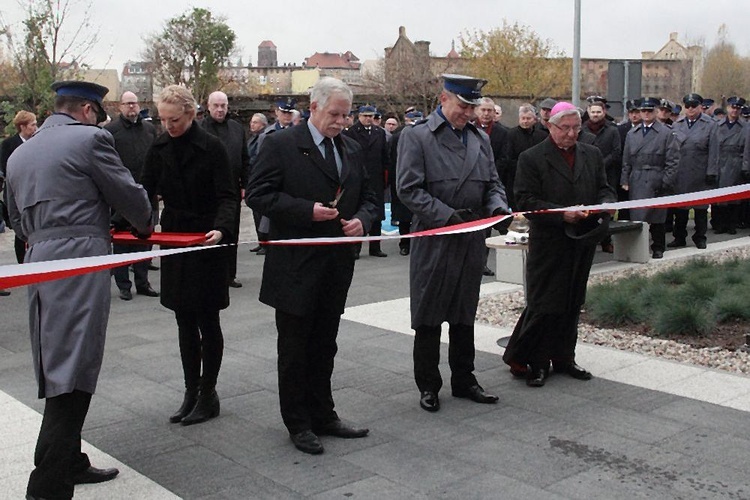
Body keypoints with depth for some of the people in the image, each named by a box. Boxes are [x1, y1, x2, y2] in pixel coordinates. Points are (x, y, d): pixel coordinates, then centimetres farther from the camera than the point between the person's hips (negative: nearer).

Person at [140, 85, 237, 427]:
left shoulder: (212, 147, -11)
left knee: (206, 320, 2)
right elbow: (146, 192, 7)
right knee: (184, 321, 11)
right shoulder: (159, 148, 3)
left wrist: (221, 229, -32)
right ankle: (191, 392, 21)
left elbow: (227, 196, -14)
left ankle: (208, 395, 14)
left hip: (207, 243, -5)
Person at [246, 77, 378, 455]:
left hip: (337, 266, 6)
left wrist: (362, 220, -5)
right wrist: (308, 210, -21)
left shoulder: (352, 150, 11)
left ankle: (322, 416, 27)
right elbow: (258, 194, -12)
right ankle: (297, 423, 18)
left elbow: (367, 197, 18)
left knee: (324, 346, 15)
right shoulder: (281, 145, -8)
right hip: (296, 268, -6)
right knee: (294, 348, 6)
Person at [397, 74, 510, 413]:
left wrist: (498, 206, -6)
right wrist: (448, 215, -20)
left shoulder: (480, 139, 12)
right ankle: (428, 386, 16)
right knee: (428, 320, 4)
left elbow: (493, 183, 17)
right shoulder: (416, 137, -6)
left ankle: (464, 381, 27)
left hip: (472, 242, 5)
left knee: (464, 317, 15)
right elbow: (408, 189, -12)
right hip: (433, 241, -5)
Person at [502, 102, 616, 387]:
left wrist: (606, 204, -10)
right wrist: (561, 214, -22)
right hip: (548, 243, -6)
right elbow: (525, 201, -12)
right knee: (544, 305, -5)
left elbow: (605, 190, 15)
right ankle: (534, 363, 8)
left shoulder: (592, 155, 12)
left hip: (583, 242, 6)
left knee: (573, 304, 13)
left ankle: (563, 359, 25)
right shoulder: (531, 158, -5)